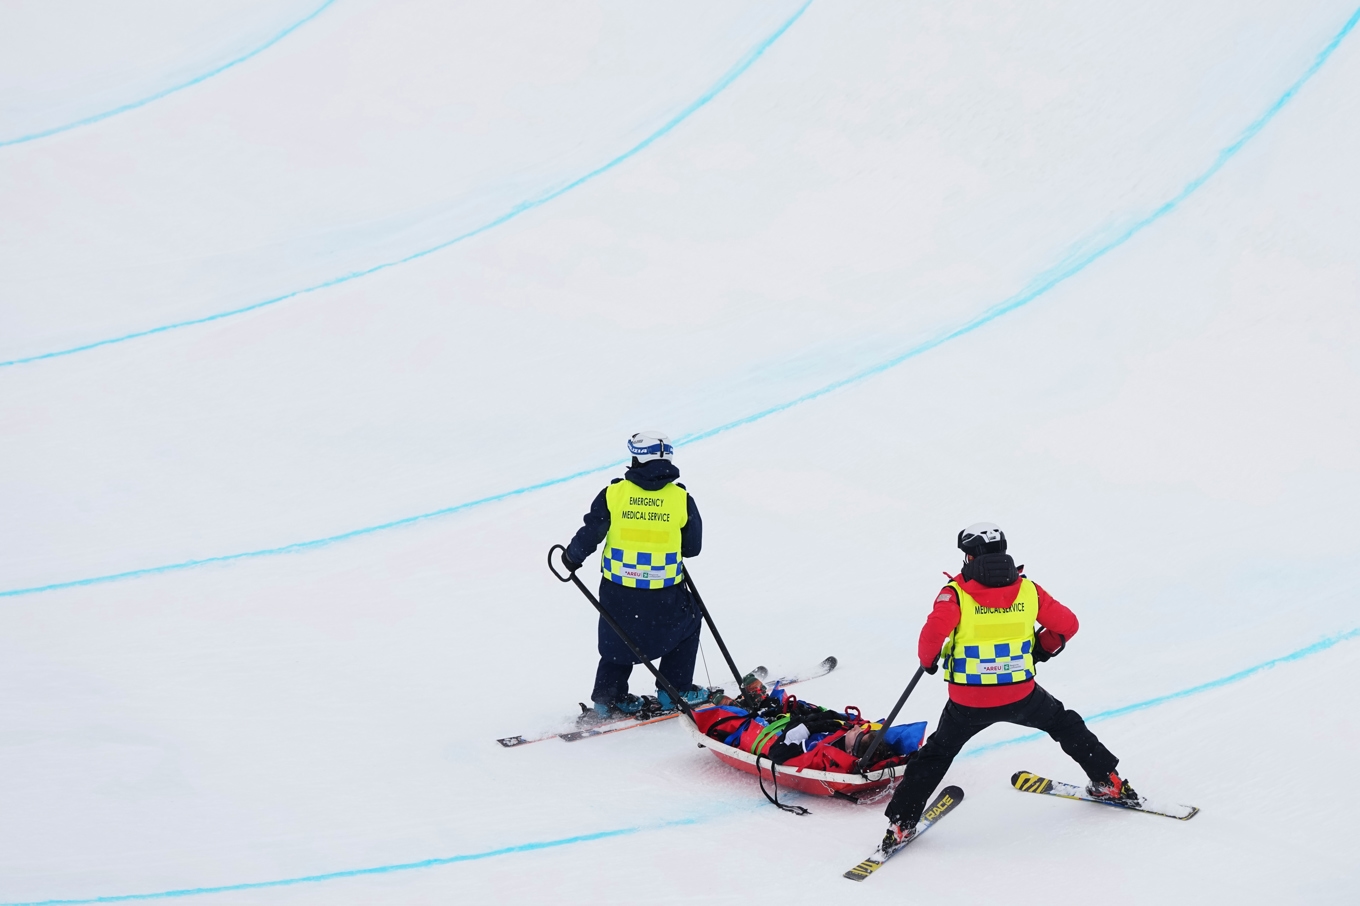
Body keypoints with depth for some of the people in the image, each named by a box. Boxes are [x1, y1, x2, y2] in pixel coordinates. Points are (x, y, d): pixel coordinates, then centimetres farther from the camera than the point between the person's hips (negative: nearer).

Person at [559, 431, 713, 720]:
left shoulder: (613, 494, -8)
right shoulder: (681, 499, -8)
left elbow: (589, 535, -7)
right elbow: (693, 547, 1)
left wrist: (572, 557, 12)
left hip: (618, 591, 2)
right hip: (664, 597, -1)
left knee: (618, 639, 26)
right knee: (687, 625, 26)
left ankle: (608, 698, 26)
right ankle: (675, 691, 26)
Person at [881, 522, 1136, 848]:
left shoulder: (956, 593, -9)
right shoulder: (1028, 590, 0)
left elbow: (934, 632, -22)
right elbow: (1067, 624, 5)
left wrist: (928, 660, -2)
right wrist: (1043, 648, 23)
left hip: (969, 702, -2)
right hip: (1021, 695, 2)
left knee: (936, 754, 16)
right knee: (1064, 724, 28)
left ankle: (901, 824, 13)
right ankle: (1109, 782, 35)